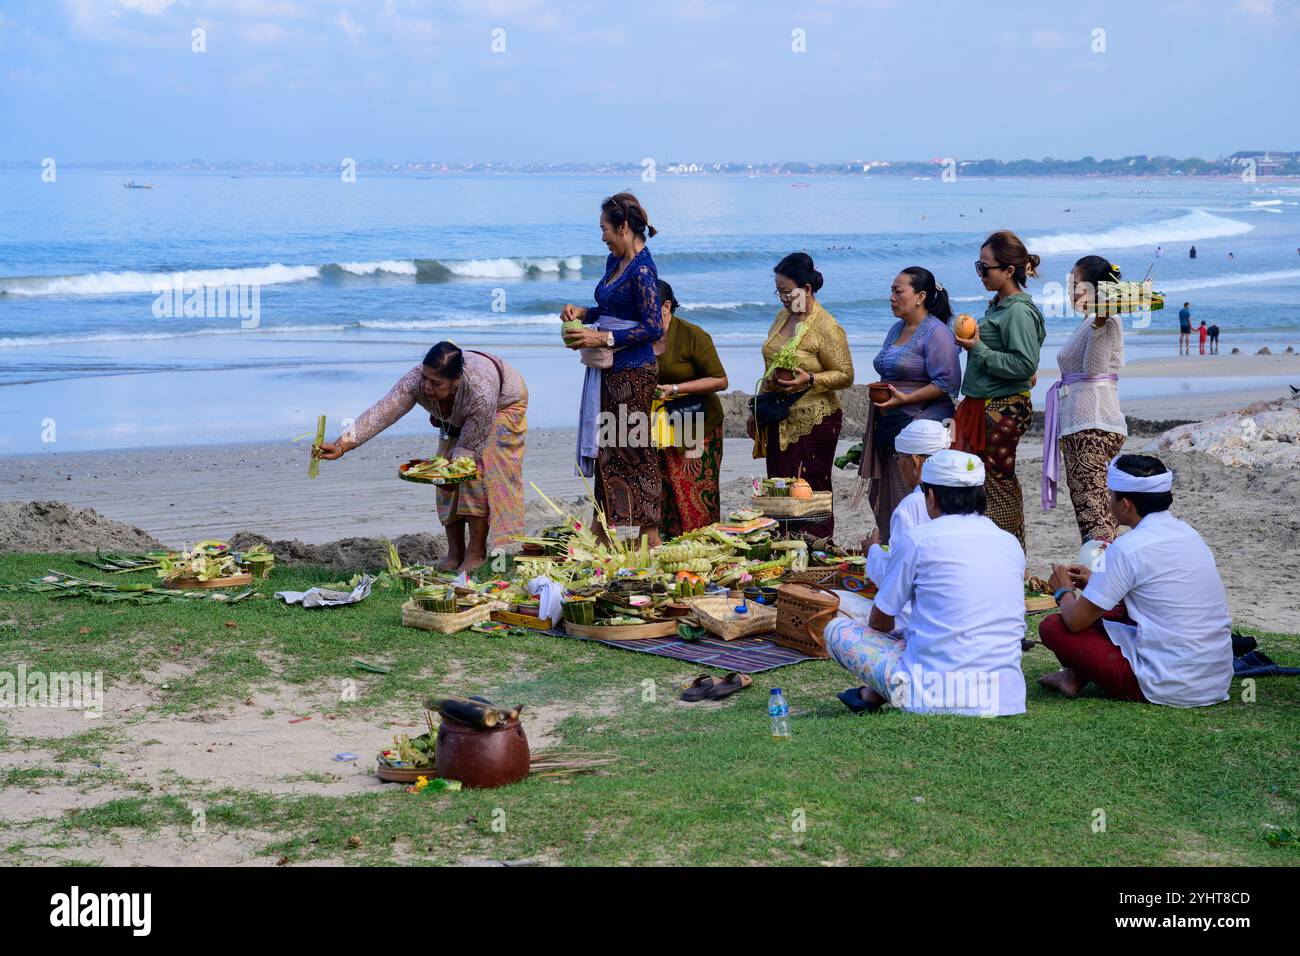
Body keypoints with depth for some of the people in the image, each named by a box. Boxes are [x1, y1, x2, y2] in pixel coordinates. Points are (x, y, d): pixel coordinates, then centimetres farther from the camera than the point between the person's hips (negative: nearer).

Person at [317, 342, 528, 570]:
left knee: (477, 472, -20)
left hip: (503, 405, -5)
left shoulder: (480, 393, -45)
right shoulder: (416, 381, -36)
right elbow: (380, 413, -44)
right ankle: (455, 553, 5)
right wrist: (340, 446, -53)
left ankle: (477, 552, -13)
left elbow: (469, 446, -34)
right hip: (457, 417, 5)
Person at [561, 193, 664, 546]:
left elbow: (653, 328, -19)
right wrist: (583, 312, 7)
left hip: (632, 371, -9)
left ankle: (650, 537, 3)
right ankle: (603, 523, 20)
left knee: (635, 451, -4)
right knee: (607, 447, 12)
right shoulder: (614, 262, 12)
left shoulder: (642, 269, -16)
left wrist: (603, 338, -20)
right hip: (607, 371, 9)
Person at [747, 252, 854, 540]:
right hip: (779, 420, 8)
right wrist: (756, 410, 20)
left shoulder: (826, 327, -12)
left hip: (812, 422, -8)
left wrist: (809, 380, -25)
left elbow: (845, 375, -11)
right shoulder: (782, 317, 12)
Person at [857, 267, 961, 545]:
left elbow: (947, 383, -16)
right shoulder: (896, 329, 18)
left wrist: (905, 399, -20)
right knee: (888, 500, 7)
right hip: (890, 428, 9)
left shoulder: (937, 333, -9)